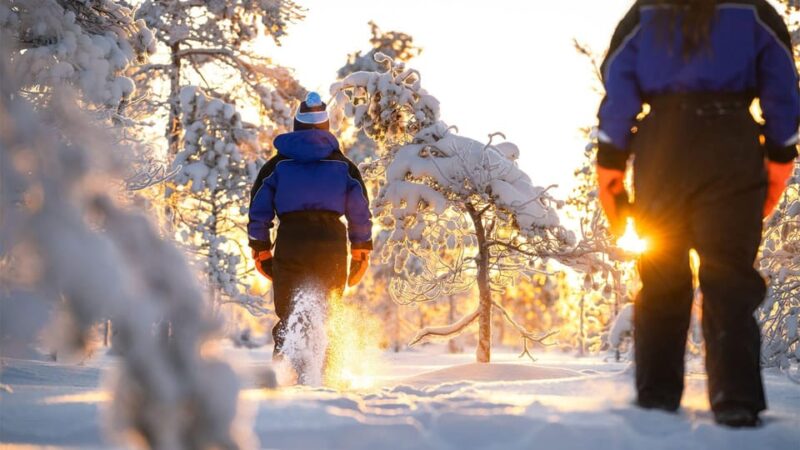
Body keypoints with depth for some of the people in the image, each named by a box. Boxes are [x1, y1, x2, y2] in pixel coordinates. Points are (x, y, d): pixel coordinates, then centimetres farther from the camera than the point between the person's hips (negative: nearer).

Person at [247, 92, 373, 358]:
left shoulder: (277, 164, 11)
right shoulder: (344, 165, 11)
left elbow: (259, 210, 7)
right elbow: (361, 212, 8)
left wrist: (261, 251, 11)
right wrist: (361, 253, 12)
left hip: (289, 244, 0)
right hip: (332, 243, 0)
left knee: (289, 315, 6)